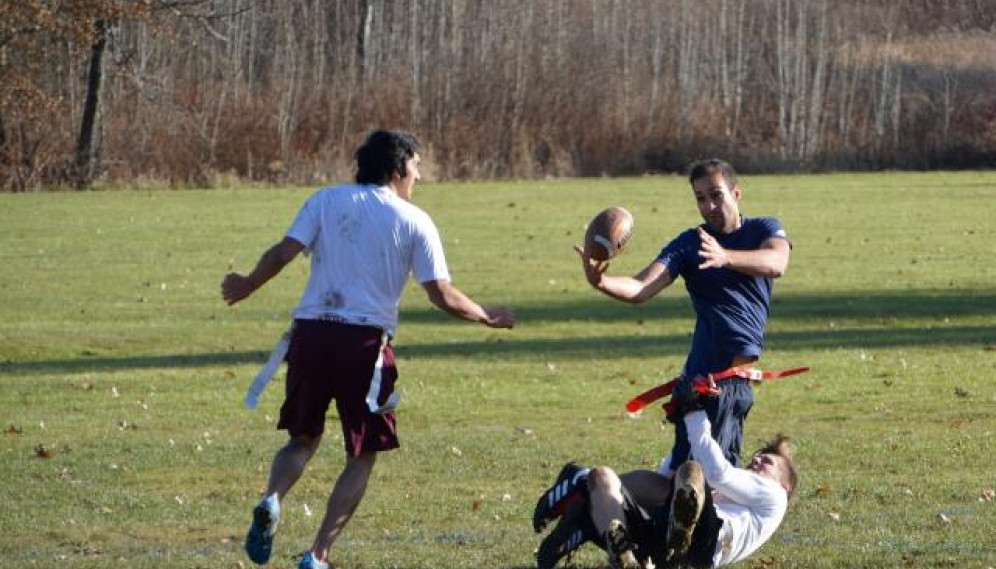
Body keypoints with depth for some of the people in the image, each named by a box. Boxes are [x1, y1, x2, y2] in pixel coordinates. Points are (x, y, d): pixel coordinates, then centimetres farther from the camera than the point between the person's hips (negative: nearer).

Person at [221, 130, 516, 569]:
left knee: (303, 439, 19)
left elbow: (283, 253, -3)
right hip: (365, 342, -3)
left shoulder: (326, 200, 9)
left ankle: (271, 501, -12)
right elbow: (442, 295, -2)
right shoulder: (414, 221, 3)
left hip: (311, 335, 3)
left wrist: (245, 286, 14)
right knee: (362, 457, 11)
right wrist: (487, 317, 15)